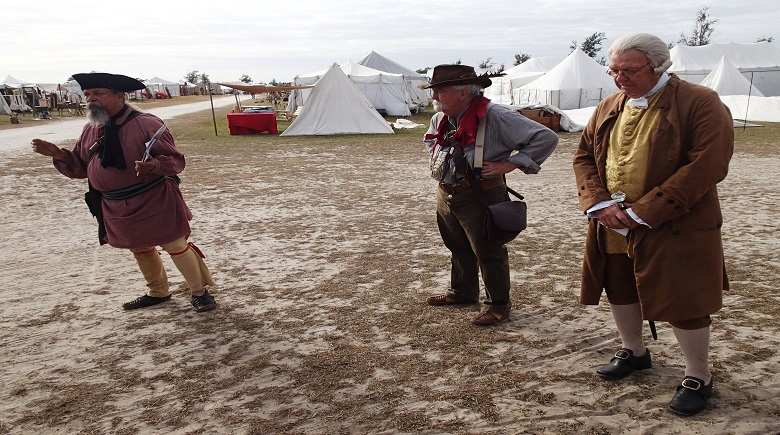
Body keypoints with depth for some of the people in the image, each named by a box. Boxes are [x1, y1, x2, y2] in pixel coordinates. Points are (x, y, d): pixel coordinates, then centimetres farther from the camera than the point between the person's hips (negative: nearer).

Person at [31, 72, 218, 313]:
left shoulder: (146, 124, -17)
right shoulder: (90, 131, 4)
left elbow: (175, 160, -17)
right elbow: (80, 166, 13)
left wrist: (154, 165, -37)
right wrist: (58, 154, -5)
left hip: (155, 202, -7)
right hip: (116, 207, 7)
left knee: (176, 247, 3)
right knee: (140, 250, 21)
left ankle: (200, 291, 20)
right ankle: (158, 292, 41)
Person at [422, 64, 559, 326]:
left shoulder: (495, 117, -20)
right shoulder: (441, 118, 5)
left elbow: (546, 138, -22)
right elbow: (430, 139, 31)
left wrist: (509, 164, -22)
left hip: (479, 198, -7)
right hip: (445, 195, 8)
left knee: (488, 253, 5)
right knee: (458, 248, 22)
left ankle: (498, 305, 22)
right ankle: (462, 292, 43)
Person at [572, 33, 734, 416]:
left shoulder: (700, 104, -11)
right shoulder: (608, 108, 8)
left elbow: (707, 166, -19)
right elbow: (584, 156, 9)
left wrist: (643, 212, -21)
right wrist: (600, 204, -10)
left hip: (675, 229, -6)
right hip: (612, 227, 6)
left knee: (683, 302, 2)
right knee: (619, 291, 18)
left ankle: (698, 377, 24)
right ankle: (633, 352, 42)